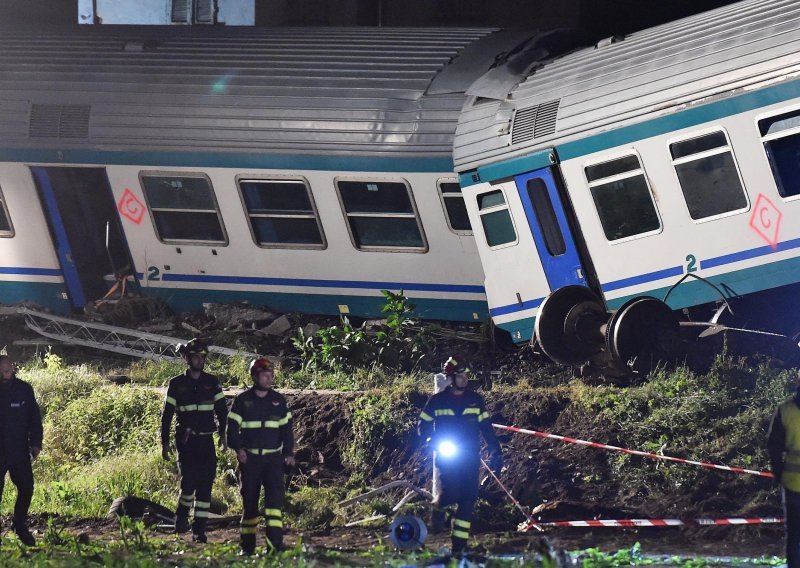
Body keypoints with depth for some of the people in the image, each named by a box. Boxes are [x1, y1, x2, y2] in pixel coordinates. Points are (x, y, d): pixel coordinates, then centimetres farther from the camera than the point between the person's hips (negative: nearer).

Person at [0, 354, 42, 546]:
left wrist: (36, 443, 0)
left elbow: (35, 417, 7)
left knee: (26, 488, 1)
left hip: (20, 451, 2)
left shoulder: (24, 390, 1)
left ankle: (20, 525, 18)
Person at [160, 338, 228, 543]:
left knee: (205, 484, -1)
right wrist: (164, 443, 2)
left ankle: (199, 530, 4)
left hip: (206, 441, 2)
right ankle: (181, 516, 12)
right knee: (189, 480, -16)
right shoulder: (177, 384, 3)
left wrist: (223, 433, -3)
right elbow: (166, 415, 5)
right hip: (186, 440, -2)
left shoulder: (212, 382, 8)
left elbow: (222, 409, 10)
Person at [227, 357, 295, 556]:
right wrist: (238, 448, -16)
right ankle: (247, 544, 12)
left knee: (275, 495, -15)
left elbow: (286, 428, 12)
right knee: (249, 500, 3)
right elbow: (232, 427, -1)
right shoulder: (242, 400, 2)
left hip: (273, 457, 1)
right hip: (249, 458, -1)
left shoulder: (278, 401, 9)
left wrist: (289, 453, 3)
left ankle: (275, 538, -21)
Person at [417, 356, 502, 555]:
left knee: (467, 501, -5)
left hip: (470, 458, 2)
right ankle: (437, 510, 20)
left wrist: (495, 452, 5)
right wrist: (435, 442, -9)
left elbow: (486, 427, 10)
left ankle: (459, 544, 2)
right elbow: (423, 426, 8)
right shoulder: (437, 401, 1)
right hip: (445, 457, -2)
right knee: (447, 495, -18)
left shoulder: (475, 400, 6)